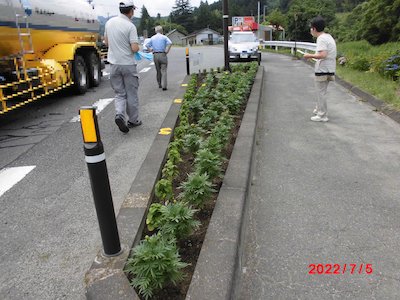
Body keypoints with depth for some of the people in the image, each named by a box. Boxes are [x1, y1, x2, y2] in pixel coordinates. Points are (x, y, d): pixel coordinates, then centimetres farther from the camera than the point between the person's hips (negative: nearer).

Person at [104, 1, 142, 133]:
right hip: (128, 64, -5)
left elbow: (106, 42, 17)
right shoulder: (130, 26, -14)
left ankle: (119, 115, -11)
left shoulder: (109, 22, 6)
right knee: (131, 93, 8)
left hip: (114, 64, 5)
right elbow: (135, 48, -20)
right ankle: (133, 120, 18)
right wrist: (137, 47, 2)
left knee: (120, 93, 11)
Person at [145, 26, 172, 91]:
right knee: (163, 71, -4)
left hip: (155, 55, 4)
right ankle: (164, 86, -12)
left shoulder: (152, 38, 11)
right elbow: (170, 43, -17)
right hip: (162, 55, -4)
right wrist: (166, 51, -11)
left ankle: (160, 84, 24)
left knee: (158, 71, 16)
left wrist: (152, 50, 9)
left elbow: (147, 45, 11)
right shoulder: (164, 37, -2)